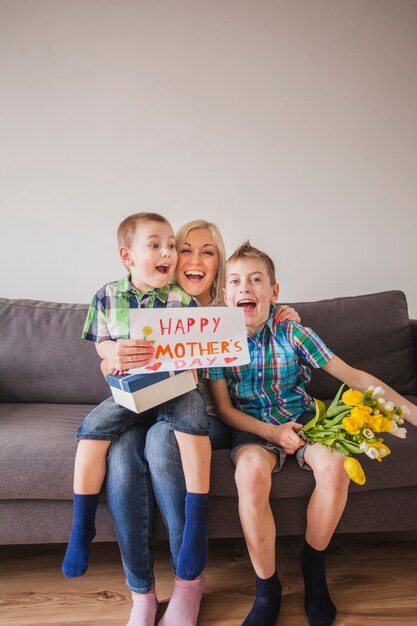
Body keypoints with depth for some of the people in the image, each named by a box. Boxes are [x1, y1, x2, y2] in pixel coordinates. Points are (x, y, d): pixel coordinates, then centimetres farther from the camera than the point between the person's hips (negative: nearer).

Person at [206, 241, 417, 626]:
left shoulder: (292, 332, -9)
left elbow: (354, 376, -6)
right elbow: (224, 407, -4)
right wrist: (272, 432, -20)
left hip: (301, 417, 1)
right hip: (253, 425, -1)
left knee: (334, 464, -29)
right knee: (251, 472, -34)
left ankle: (313, 567, 0)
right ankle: (267, 590, -12)